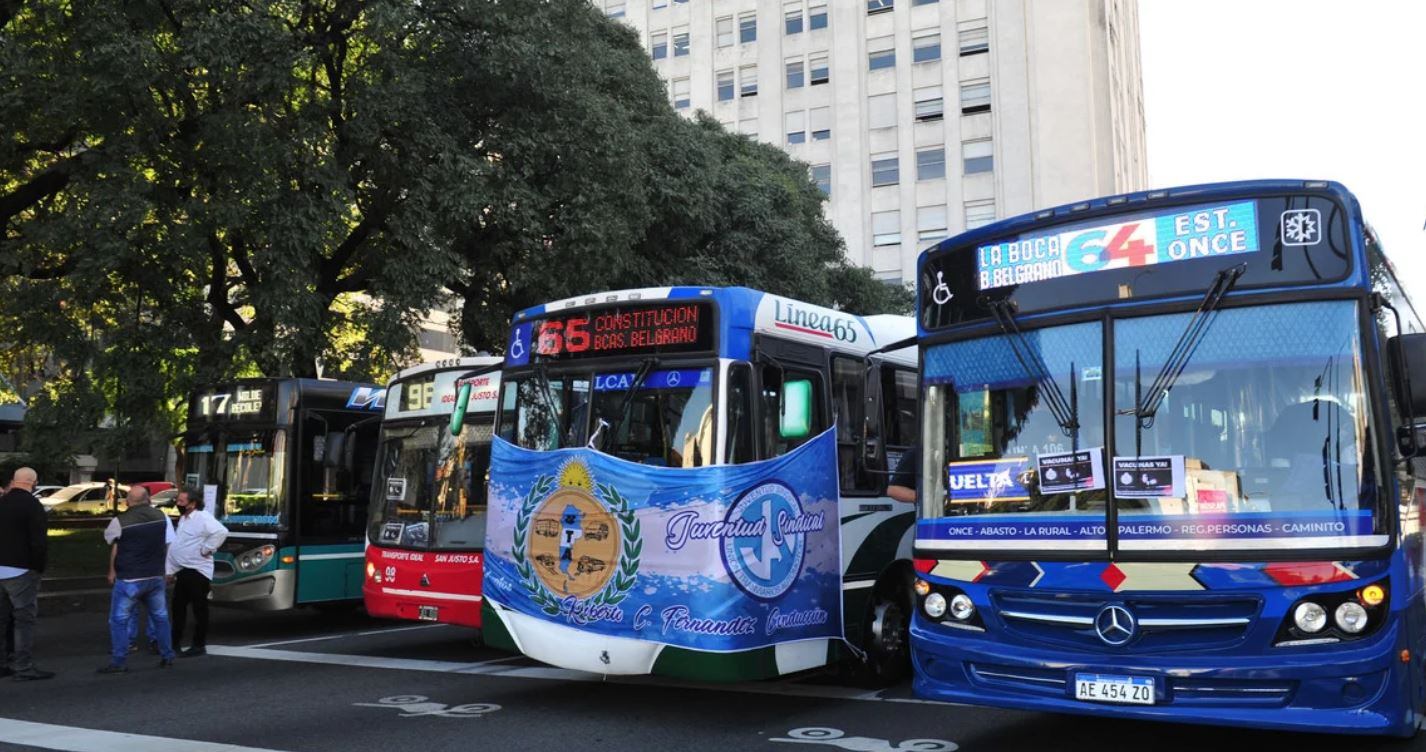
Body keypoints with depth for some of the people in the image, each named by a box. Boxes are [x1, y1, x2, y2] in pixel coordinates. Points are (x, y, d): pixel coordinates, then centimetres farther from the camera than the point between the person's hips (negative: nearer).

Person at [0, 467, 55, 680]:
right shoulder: (32, 505, -14)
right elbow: (40, 542, -17)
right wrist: (39, 568, -6)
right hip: (21, 571, -7)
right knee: (25, 619, -2)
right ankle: (24, 668, -3)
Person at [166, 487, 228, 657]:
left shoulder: (202, 518, -15)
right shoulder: (183, 519, 16)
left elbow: (221, 532, -31)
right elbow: (176, 546, 21)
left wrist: (206, 549, -22)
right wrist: (171, 570, 17)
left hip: (198, 571, -9)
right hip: (183, 571, 9)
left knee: (199, 609, -1)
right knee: (178, 606, 15)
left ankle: (199, 645, 6)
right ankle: (175, 641, 26)